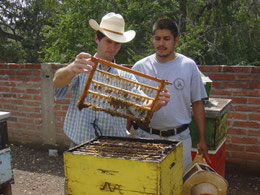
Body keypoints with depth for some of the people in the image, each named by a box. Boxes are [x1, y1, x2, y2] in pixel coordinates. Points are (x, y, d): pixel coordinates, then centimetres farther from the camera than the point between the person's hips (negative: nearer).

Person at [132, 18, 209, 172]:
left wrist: (202, 140, 4)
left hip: (179, 137, 0)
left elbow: (197, 104, 5)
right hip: (146, 136, 1)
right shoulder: (140, 67, 1)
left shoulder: (189, 66, 1)